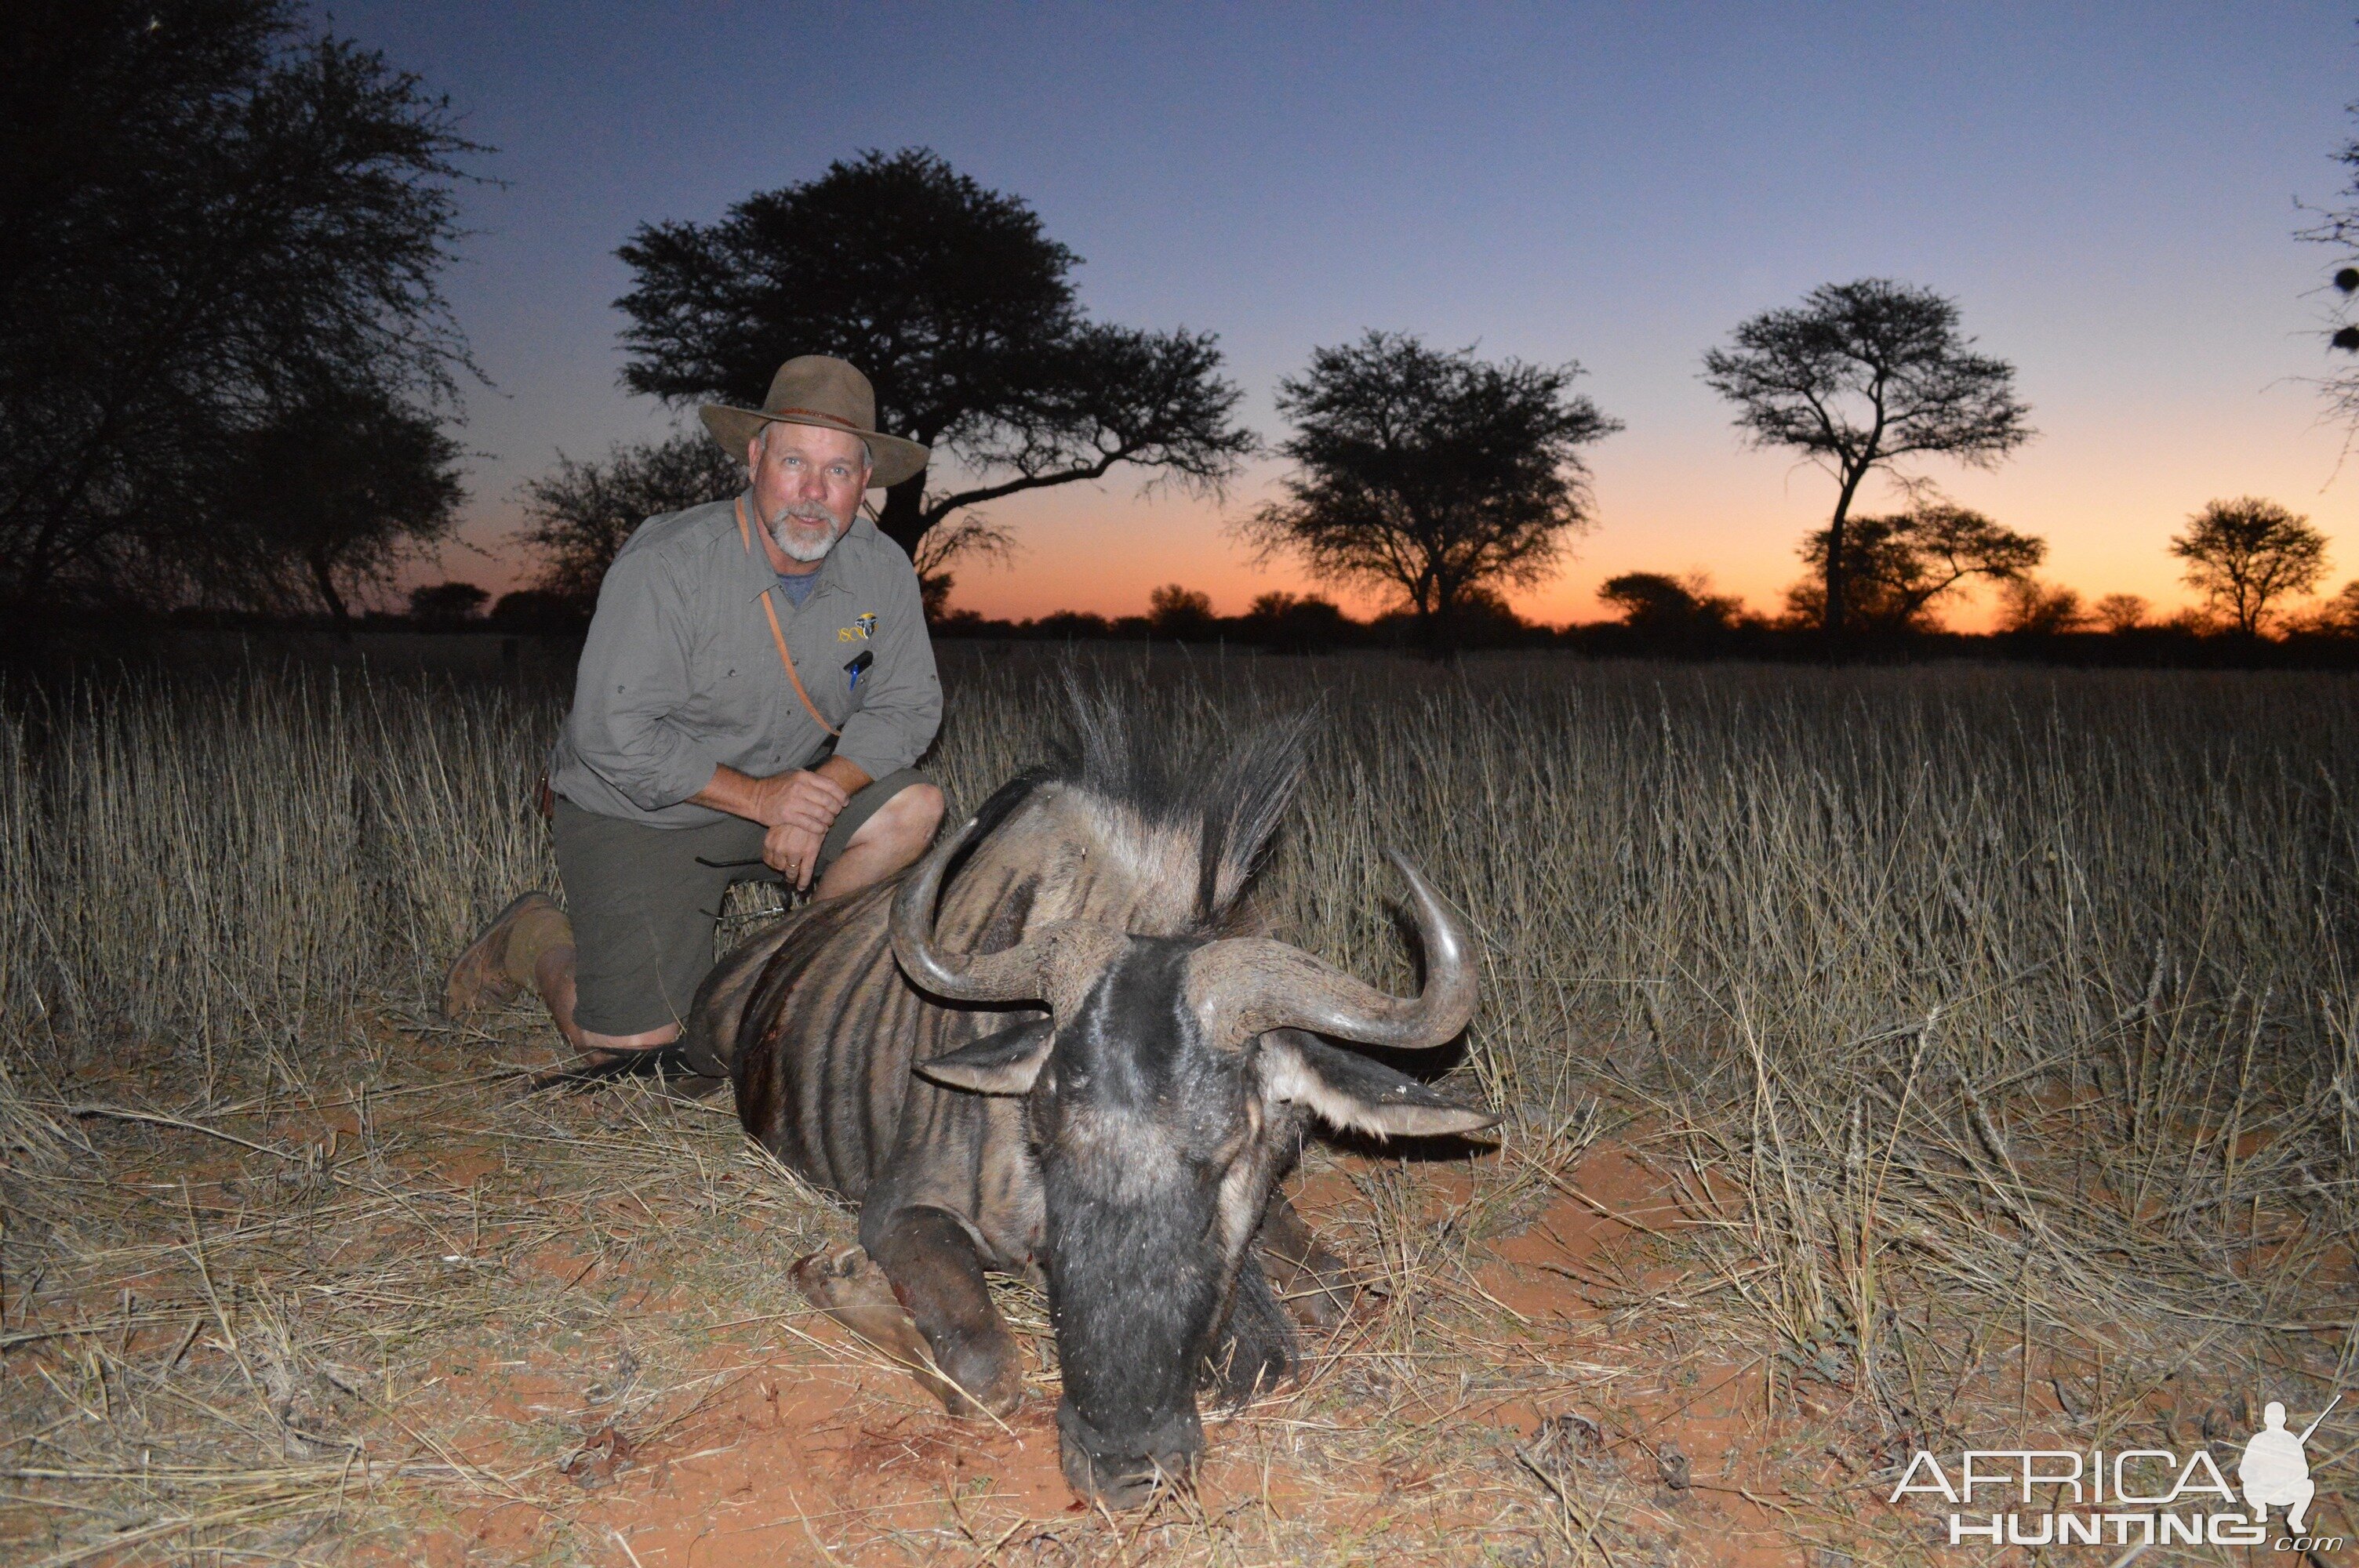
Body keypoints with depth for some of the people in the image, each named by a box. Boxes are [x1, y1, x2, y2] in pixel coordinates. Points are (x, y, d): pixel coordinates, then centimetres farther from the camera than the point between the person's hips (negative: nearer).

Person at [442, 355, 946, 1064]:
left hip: (788, 789, 5)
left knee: (915, 810, -19)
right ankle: (535, 936, 19)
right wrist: (755, 797, -26)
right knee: (633, 1045, -13)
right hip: (638, 813, -5)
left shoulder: (882, 571, -9)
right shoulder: (666, 567, -24)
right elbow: (611, 737, -24)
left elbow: (906, 705, -5)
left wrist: (822, 797, -22)